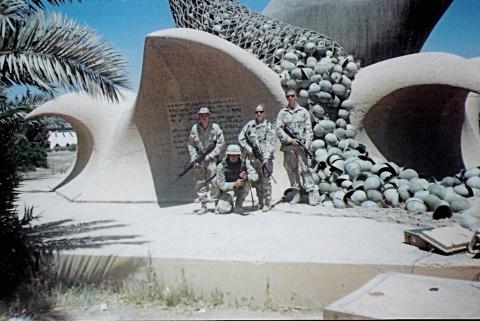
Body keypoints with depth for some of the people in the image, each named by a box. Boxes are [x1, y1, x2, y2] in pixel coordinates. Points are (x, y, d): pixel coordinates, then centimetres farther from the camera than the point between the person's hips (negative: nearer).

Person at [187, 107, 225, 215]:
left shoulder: (215, 127, -3)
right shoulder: (195, 128, 4)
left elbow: (221, 143, -4)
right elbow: (191, 145, 8)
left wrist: (210, 155, -11)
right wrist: (194, 158, -4)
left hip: (211, 158, -3)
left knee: (211, 183, -10)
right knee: (199, 183, 1)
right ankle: (203, 206, 9)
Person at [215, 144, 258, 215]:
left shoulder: (244, 163, -12)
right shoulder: (221, 166, -16)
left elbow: (255, 176, -16)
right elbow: (221, 184, -17)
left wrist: (246, 177, -38)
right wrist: (234, 184, -34)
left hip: (241, 189, 2)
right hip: (227, 189, -2)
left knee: (246, 181, -30)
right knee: (222, 209, -25)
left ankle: (238, 206, -14)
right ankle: (230, 203, 15)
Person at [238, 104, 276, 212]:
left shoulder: (269, 126, 1)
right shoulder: (250, 124, 12)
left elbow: (270, 143, -7)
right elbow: (241, 137, 14)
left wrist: (266, 157, -17)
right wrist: (247, 147, -1)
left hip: (265, 158, -4)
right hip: (253, 158, 4)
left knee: (266, 181, -6)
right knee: (256, 182, 9)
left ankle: (267, 204, 0)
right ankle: (260, 202, 19)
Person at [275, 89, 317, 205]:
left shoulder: (303, 111, 9)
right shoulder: (282, 112, 9)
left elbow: (308, 129, 4)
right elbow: (278, 129, 0)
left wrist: (307, 144, -8)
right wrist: (289, 139, -10)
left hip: (301, 145, -2)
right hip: (288, 146, 2)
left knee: (304, 168, -7)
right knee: (291, 169, 5)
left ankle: (311, 193, -6)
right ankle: (296, 193, 13)